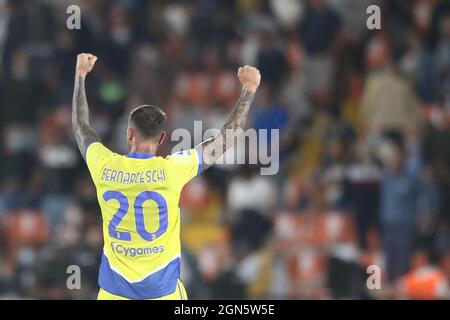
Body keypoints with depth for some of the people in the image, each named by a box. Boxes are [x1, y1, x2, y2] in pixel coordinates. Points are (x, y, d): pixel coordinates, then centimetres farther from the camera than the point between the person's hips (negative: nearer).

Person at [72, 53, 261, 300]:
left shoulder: (105, 167, -7)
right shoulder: (171, 170, -14)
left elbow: (80, 125, 13)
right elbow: (227, 138, -6)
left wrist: (80, 75, 24)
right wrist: (248, 90, 3)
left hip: (114, 288, 2)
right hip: (162, 289, -2)